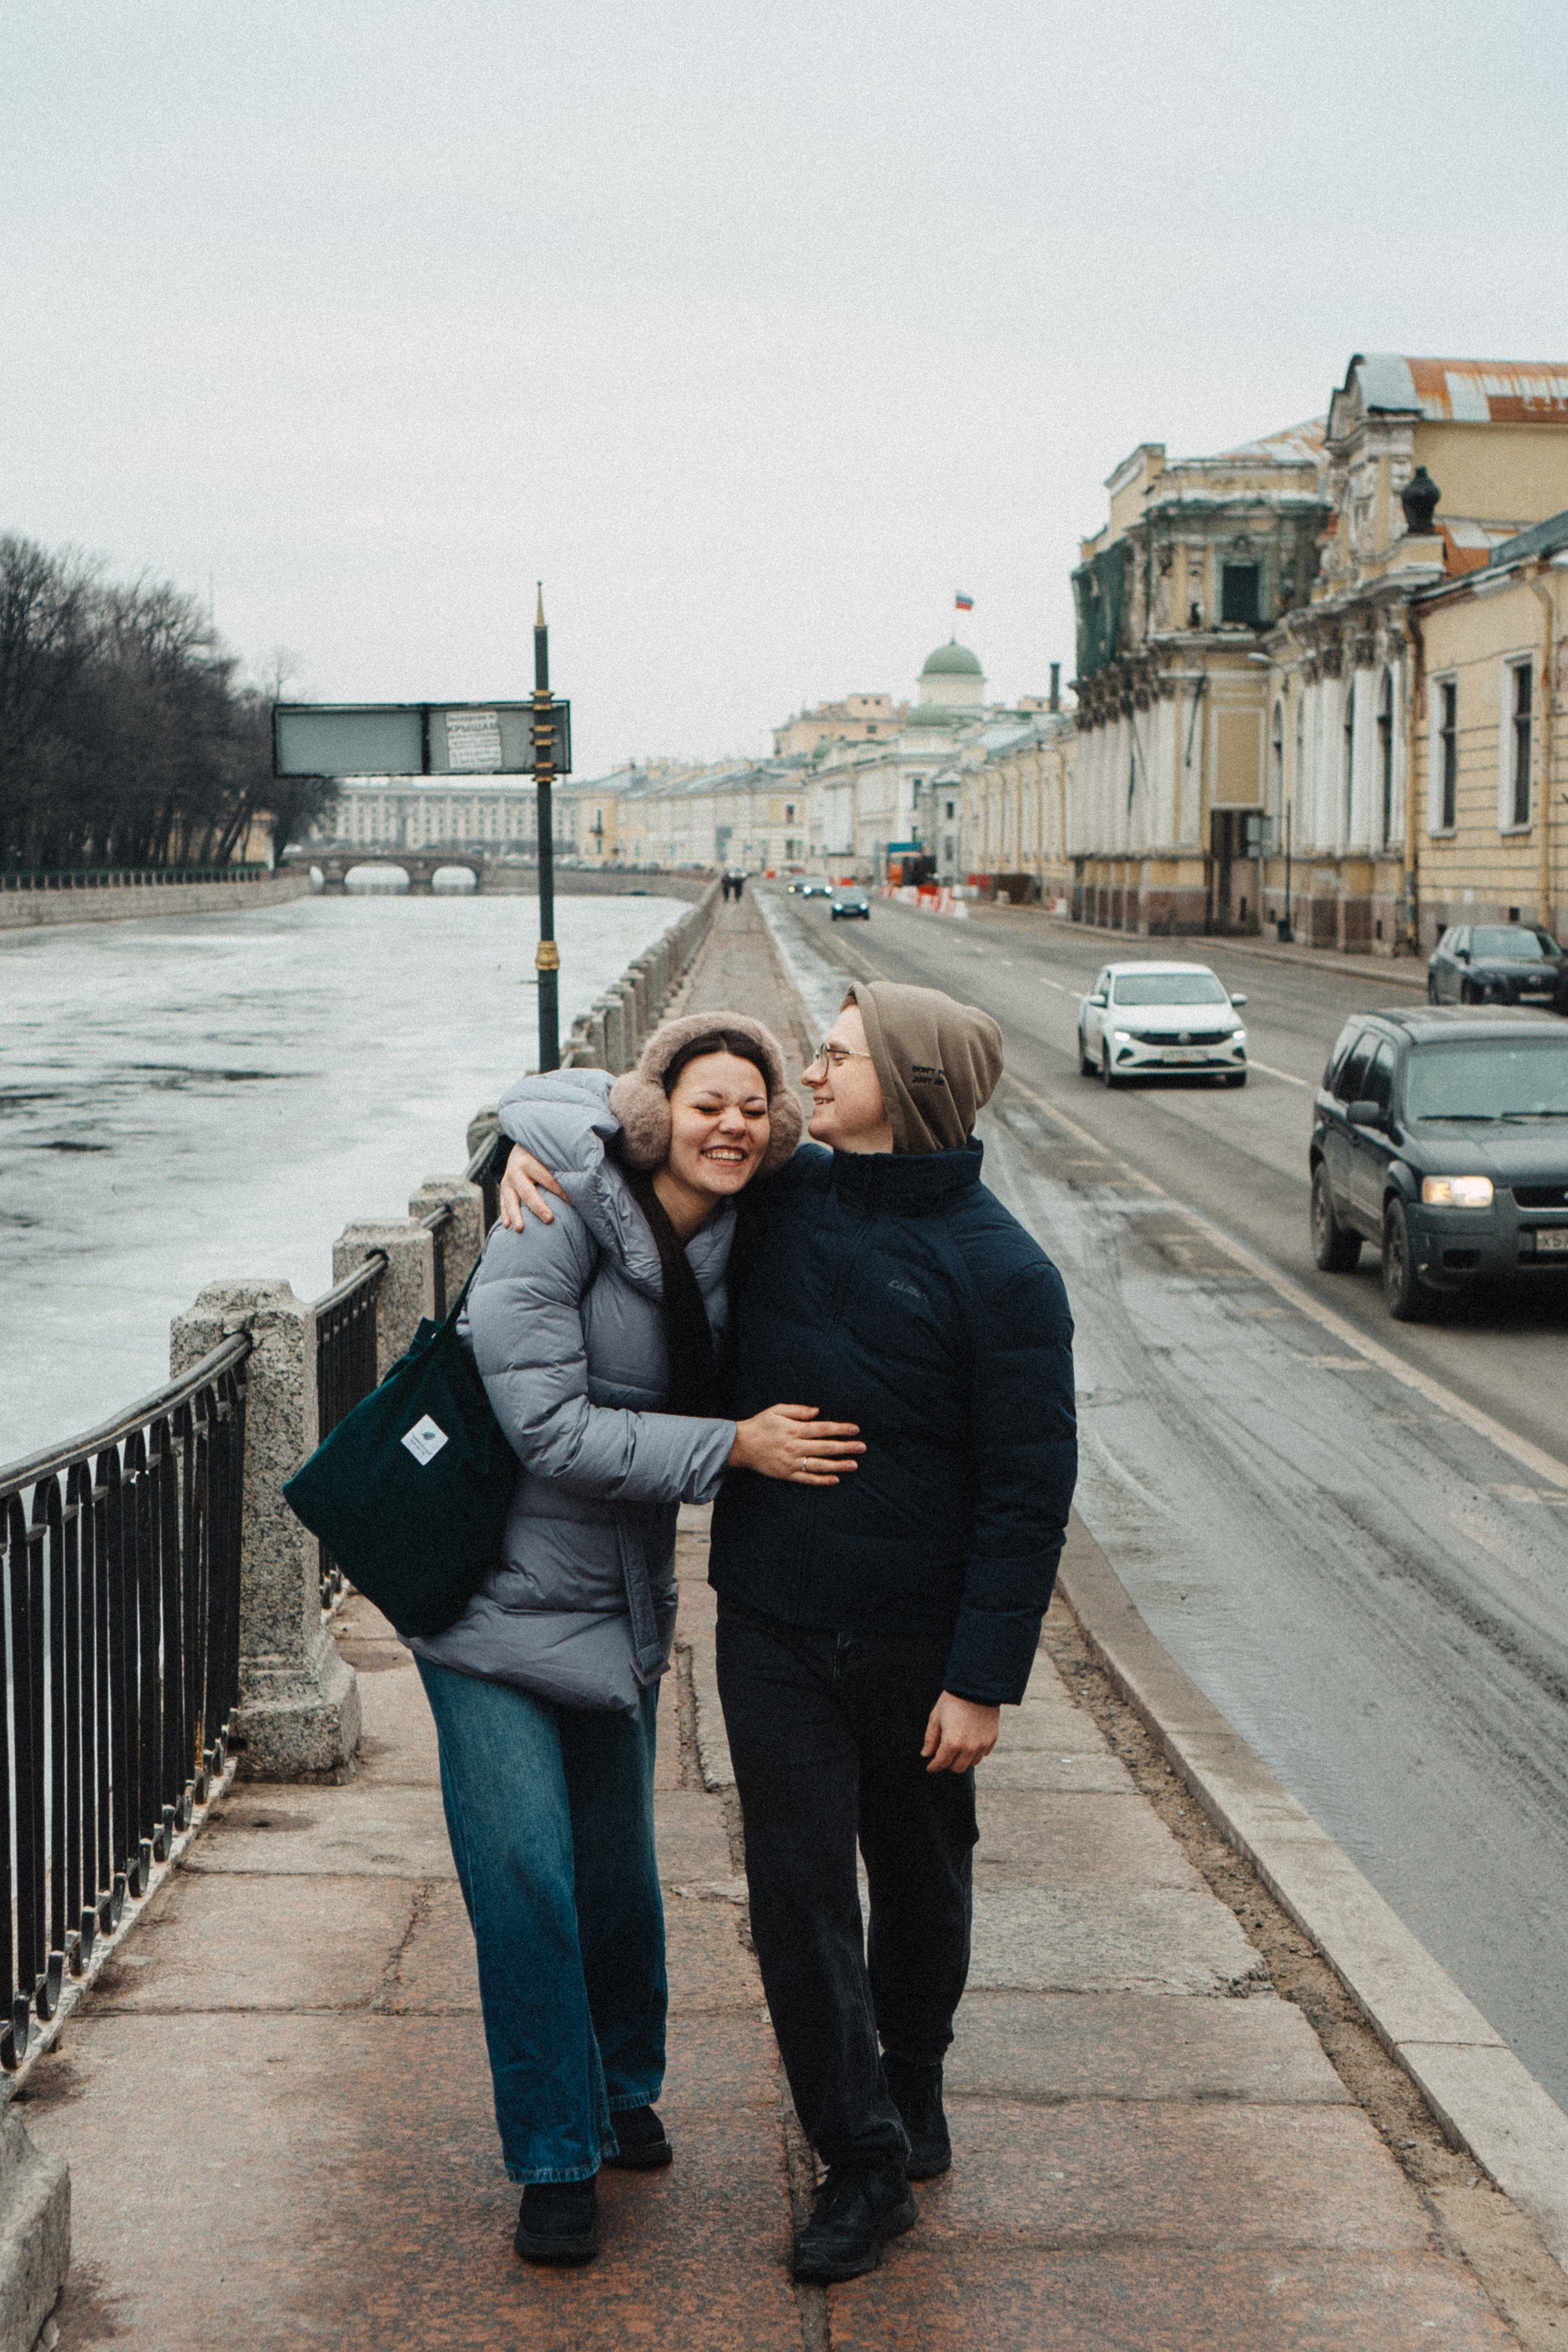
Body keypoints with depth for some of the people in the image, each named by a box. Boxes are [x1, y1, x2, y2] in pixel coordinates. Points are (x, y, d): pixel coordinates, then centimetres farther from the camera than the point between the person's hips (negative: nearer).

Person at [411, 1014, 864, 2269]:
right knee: (527, 1873, -7)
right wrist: (734, 1445, -25)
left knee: (619, 1866, 15)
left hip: (622, 1597, 6)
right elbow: (550, 1427, -24)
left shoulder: (736, 1243, -1)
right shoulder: (556, 1216, -19)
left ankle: (625, 2092, 39)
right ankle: (555, 2159, 9)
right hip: (503, 1588, -5)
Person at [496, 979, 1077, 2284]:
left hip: (916, 1635, -3)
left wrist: (985, 1678, -15)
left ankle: (913, 2095, 40)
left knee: (919, 1878, 15)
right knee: (797, 1881, 0)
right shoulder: (779, 1194, 0)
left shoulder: (999, 1271, -14)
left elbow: (1031, 1484, -13)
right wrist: (530, 1136, -8)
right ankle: (866, 2162, 13)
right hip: (772, 1618, 3)